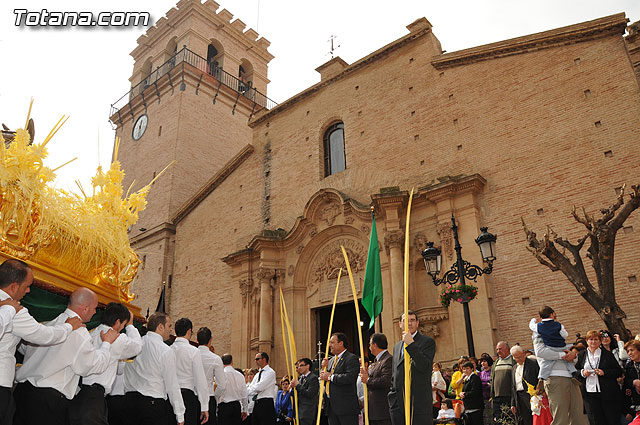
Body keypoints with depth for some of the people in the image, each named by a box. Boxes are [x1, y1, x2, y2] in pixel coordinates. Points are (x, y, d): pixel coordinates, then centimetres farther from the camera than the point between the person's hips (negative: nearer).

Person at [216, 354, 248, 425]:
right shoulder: (240, 375, 6)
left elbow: (219, 390, -18)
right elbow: (244, 394, 9)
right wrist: (244, 410, 17)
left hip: (224, 406, -4)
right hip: (237, 405, 4)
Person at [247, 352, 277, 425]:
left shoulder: (270, 372, -9)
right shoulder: (257, 375, 18)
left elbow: (259, 387, -17)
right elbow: (250, 388, 12)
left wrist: (245, 392, -8)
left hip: (266, 403, -8)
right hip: (256, 404, 8)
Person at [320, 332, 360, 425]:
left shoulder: (351, 358, -8)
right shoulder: (331, 360, 18)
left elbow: (350, 377, -25)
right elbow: (325, 380, 19)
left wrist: (330, 377, -15)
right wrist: (324, 368, 1)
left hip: (346, 406, -8)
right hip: (331, 406, 8)